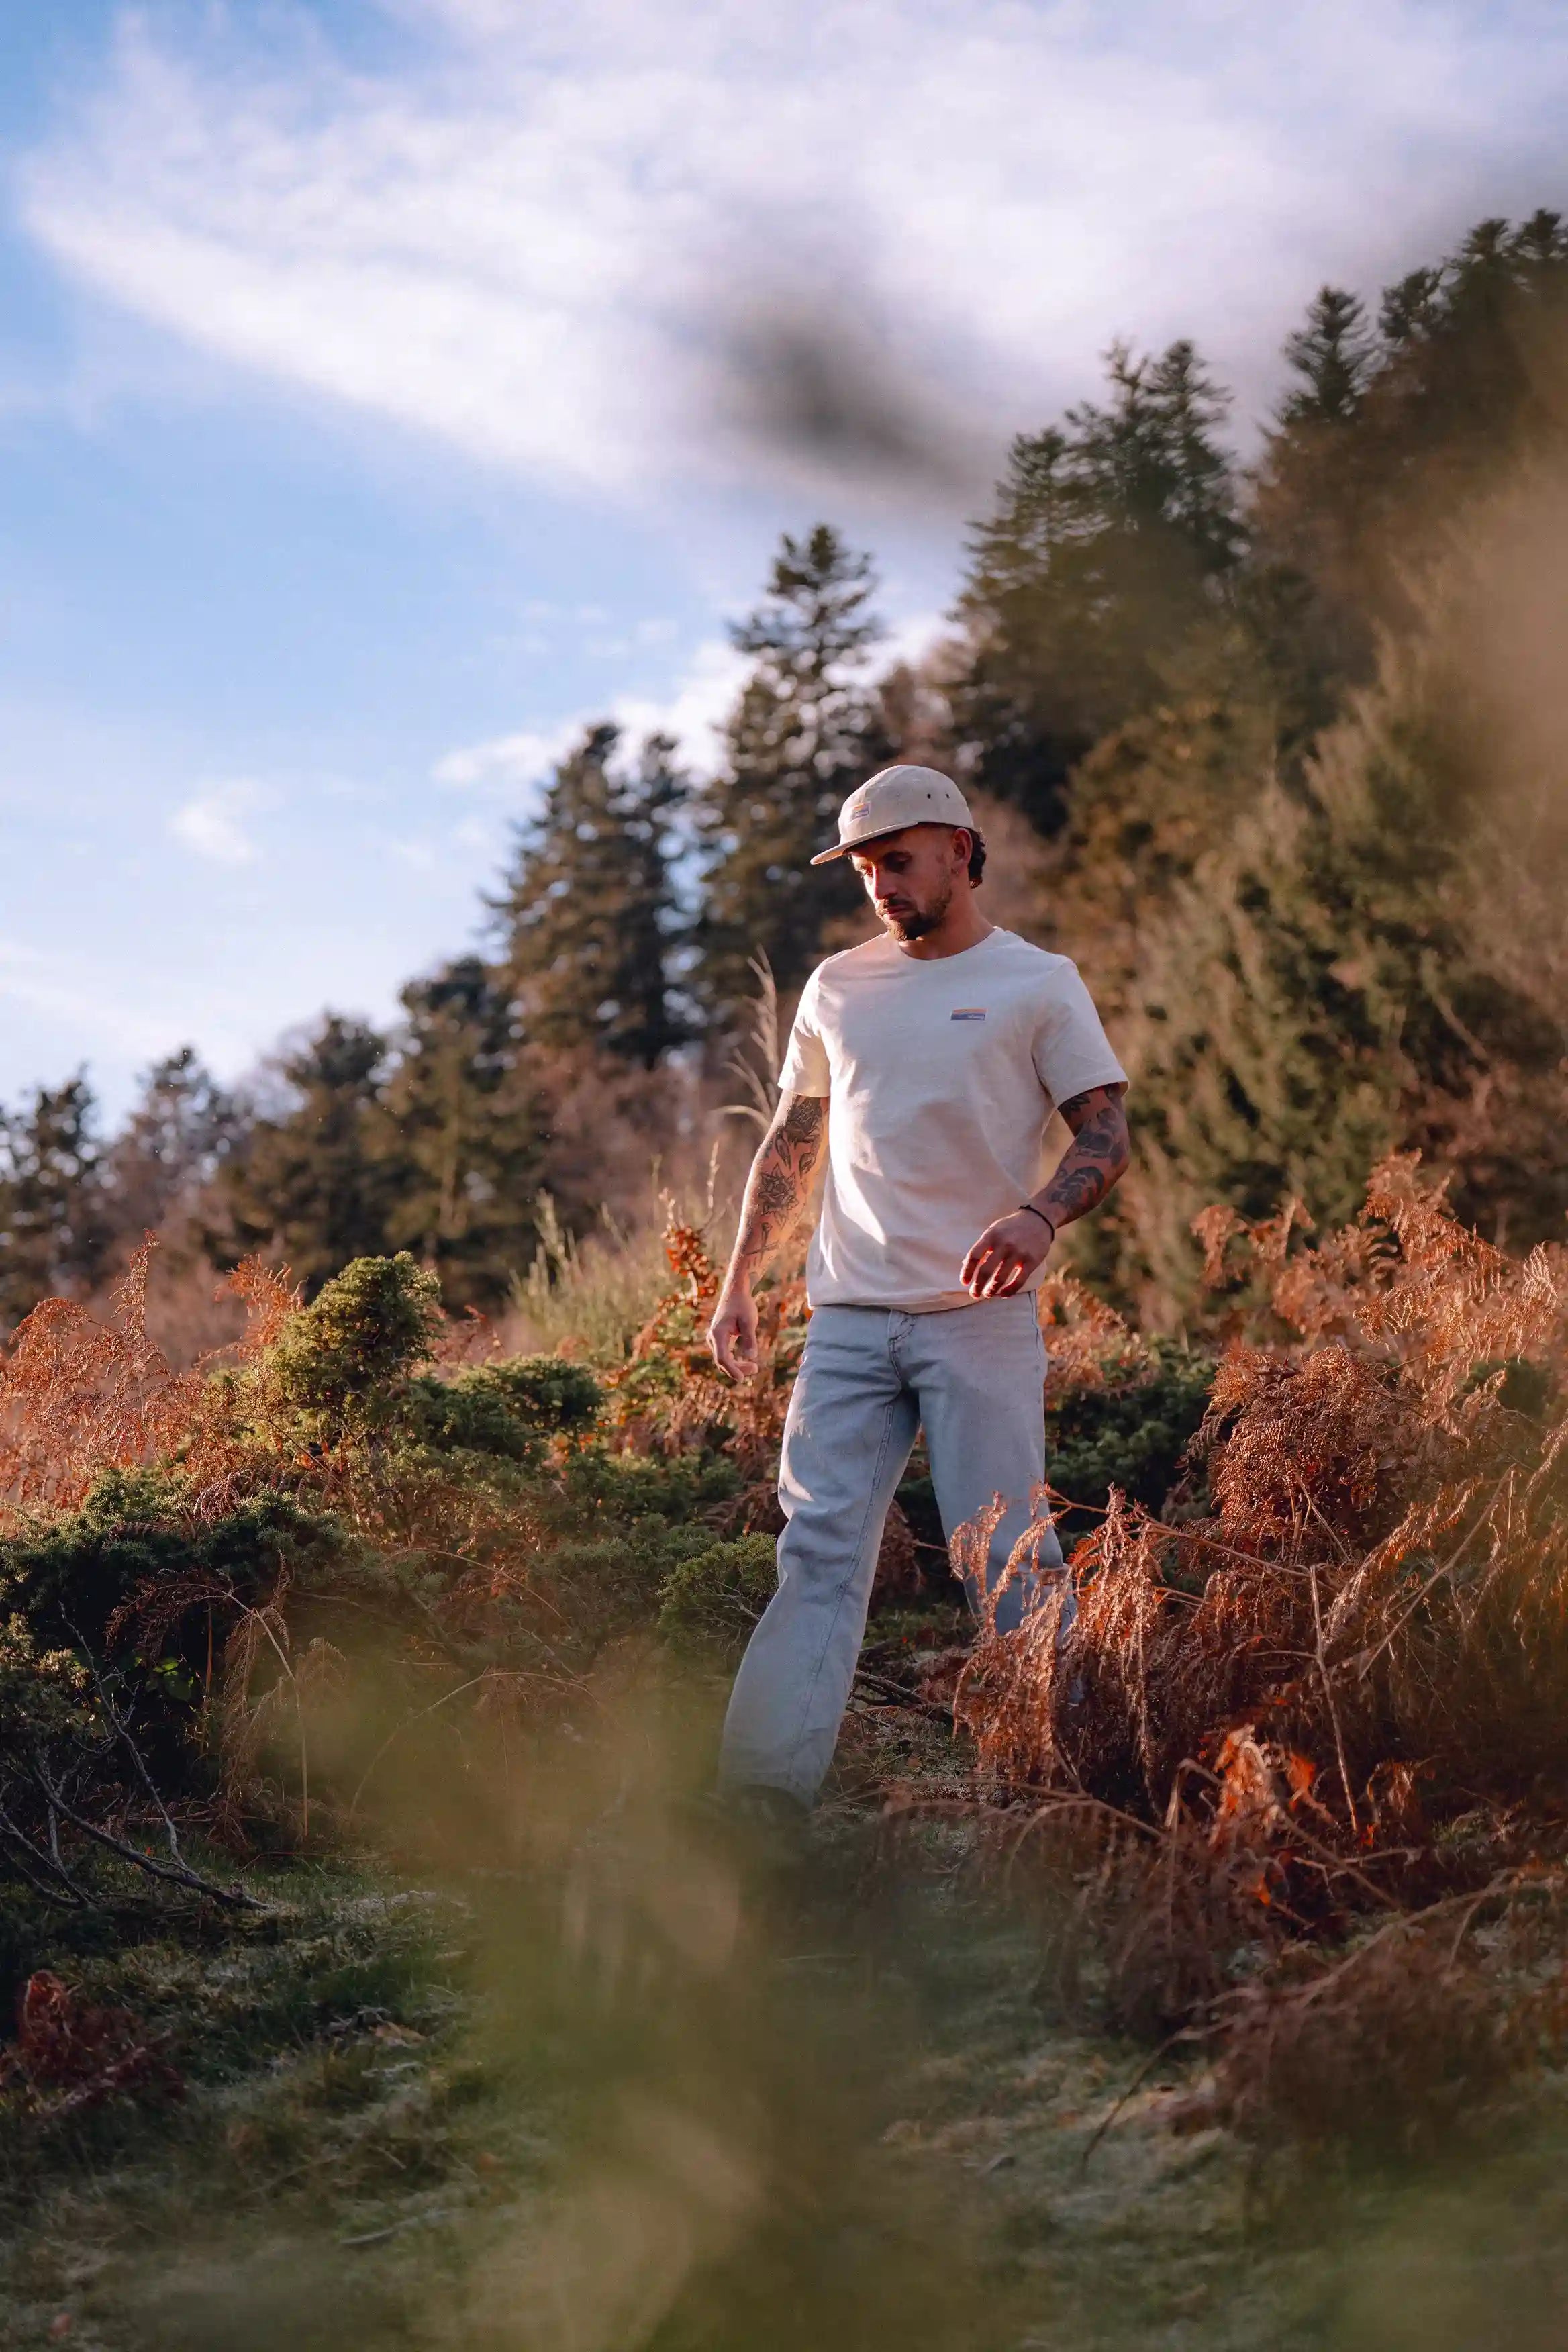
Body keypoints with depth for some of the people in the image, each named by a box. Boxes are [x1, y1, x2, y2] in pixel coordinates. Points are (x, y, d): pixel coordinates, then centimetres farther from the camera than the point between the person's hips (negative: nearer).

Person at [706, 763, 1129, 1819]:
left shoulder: (1038, 982, 3)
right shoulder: (837, 986, 16)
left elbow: (1107, 1133, -2)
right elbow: (792, 1146, 23)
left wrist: (1039, 1217, -21)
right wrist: (740, 1280, 16)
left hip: (982, 1318, -4)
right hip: (850, 1317, 4)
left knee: (1007, 1556, -6)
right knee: (818, 1550, -3)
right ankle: (762, 1794, -6)